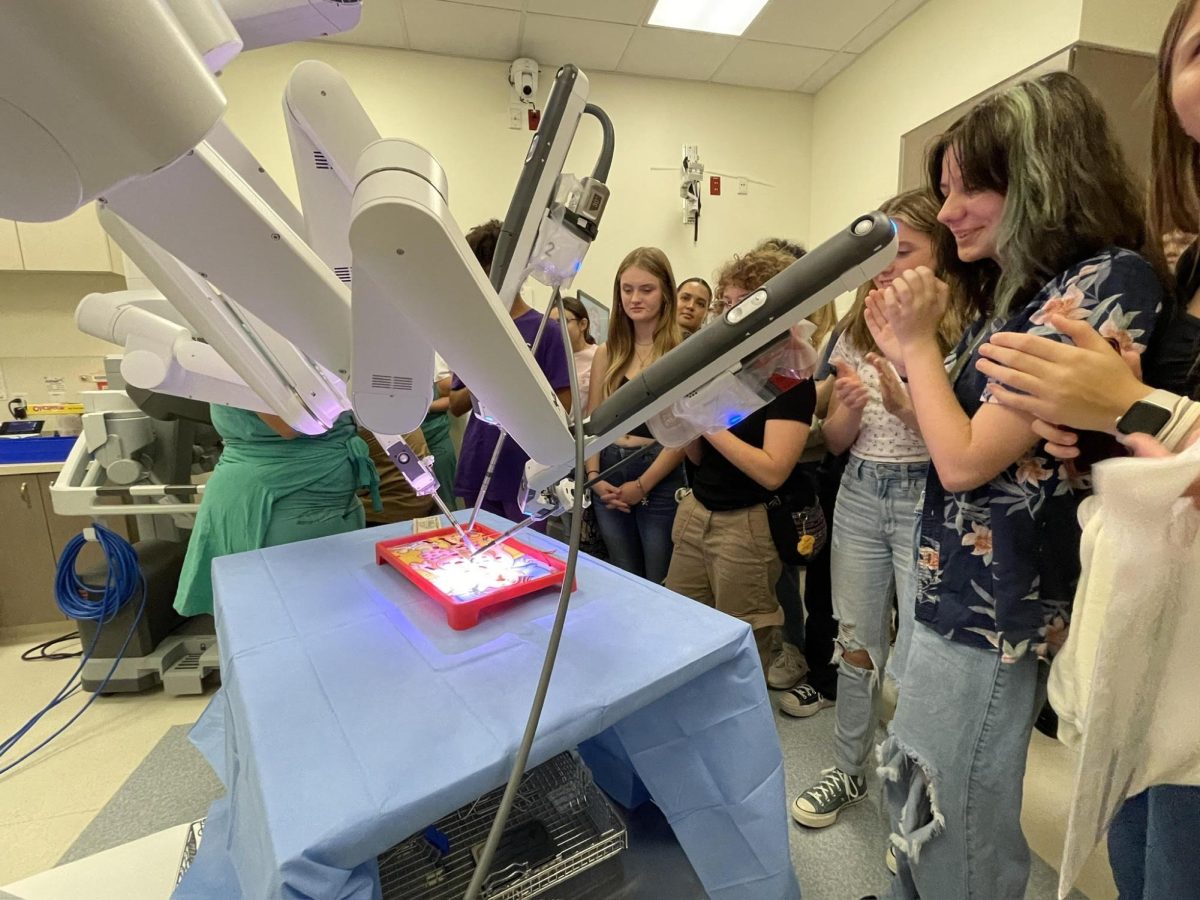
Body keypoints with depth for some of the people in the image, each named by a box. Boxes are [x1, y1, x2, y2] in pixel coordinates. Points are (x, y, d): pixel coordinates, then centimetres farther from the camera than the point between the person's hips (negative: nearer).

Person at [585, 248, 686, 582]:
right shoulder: (607, 353, 8)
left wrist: (642, 485, -13)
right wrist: (593, 476, -4)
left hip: (660, 480, -4)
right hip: (609, 474, 4)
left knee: (660, 588, 7)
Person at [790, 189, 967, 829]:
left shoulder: (964, 331, -8)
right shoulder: (857, 328, 7)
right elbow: (834, 440, 9)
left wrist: (906, 404, -25)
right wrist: (850, 406, -12)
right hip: (859, 494, 5)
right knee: (856, 641, 15)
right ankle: (848, 770, 36)